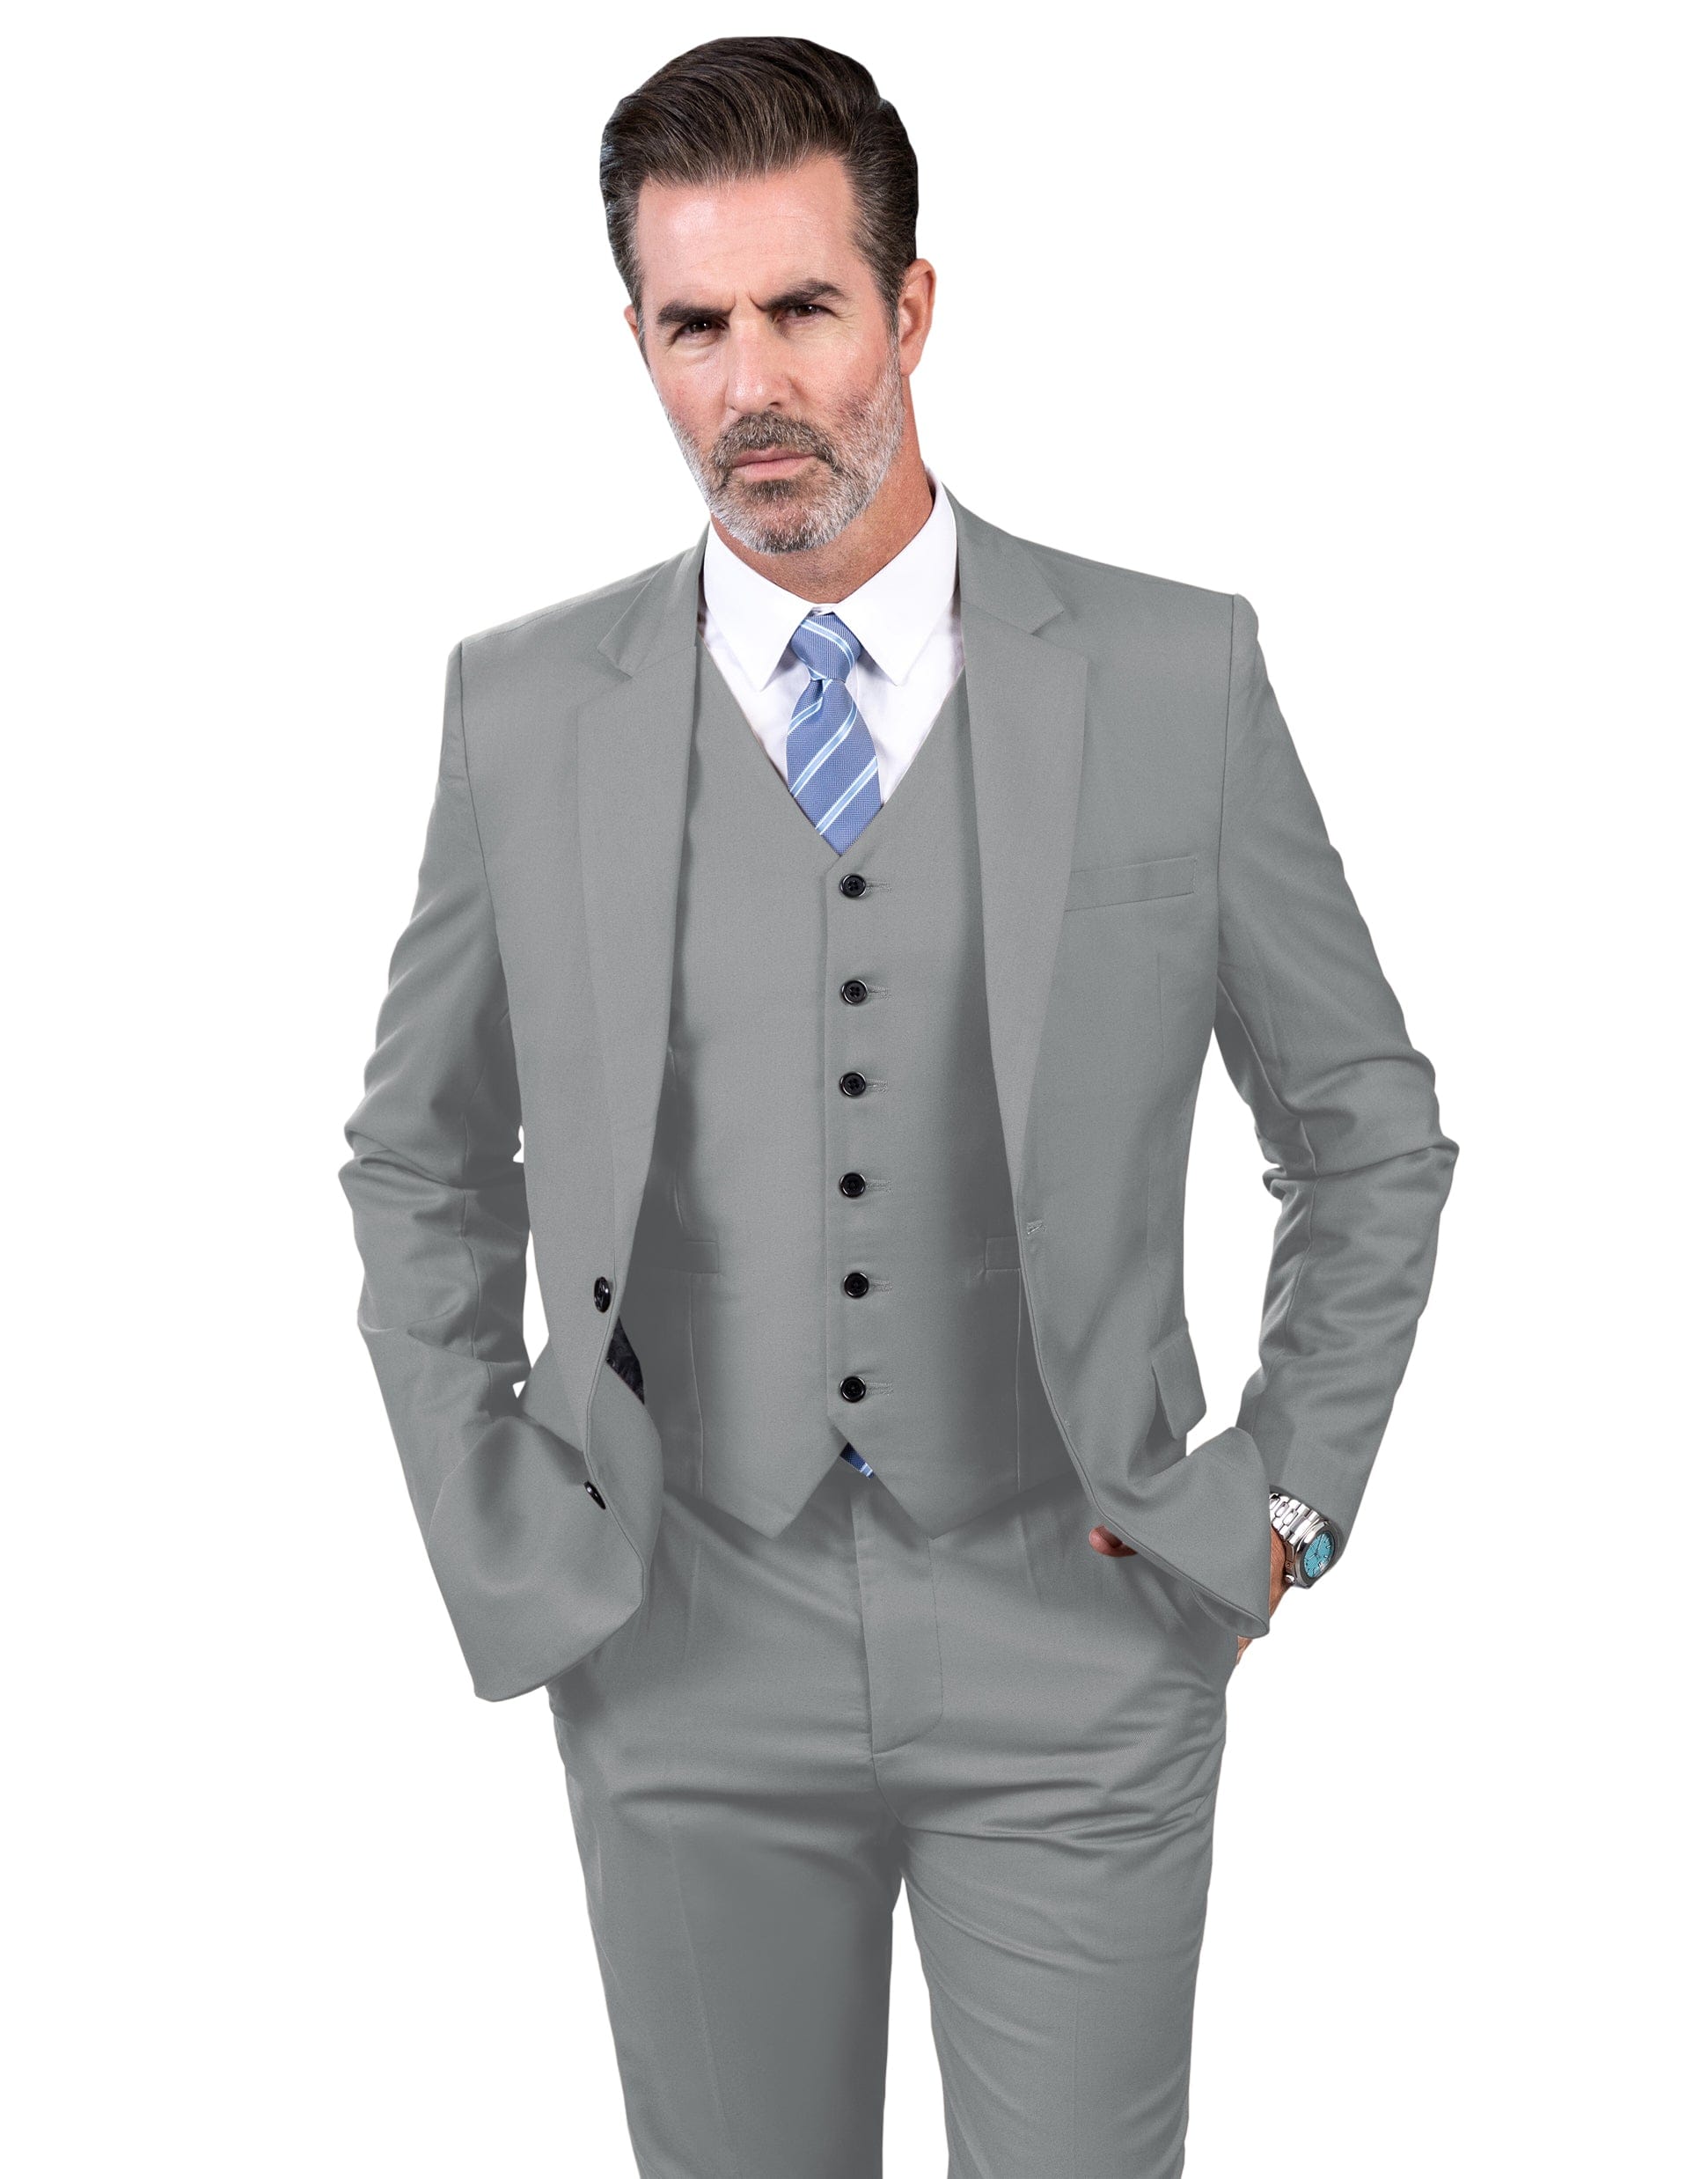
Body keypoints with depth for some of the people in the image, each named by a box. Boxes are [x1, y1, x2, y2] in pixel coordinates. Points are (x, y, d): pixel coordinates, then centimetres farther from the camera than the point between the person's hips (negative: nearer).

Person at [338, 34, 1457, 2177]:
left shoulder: (1174, 676, -5)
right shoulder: (528, 707, -1)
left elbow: (1371, 1131, 6)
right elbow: (419, 1159, 11)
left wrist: (1289, 1496, 0)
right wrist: (488, 1525, 3)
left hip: (1074, 1635, -1)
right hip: (681, 1663, 1)